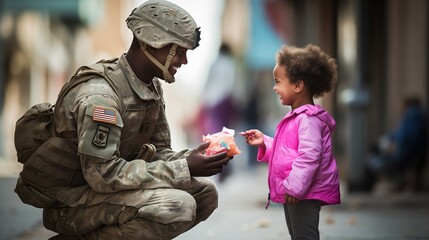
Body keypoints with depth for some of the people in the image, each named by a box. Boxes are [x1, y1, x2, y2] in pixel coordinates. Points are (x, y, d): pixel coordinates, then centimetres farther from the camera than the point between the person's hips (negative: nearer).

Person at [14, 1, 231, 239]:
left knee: (205, 193, 1)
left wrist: (193, 159, -14)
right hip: (71, 202, -9)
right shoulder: (100, 94, -25)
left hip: (105, 187, 9)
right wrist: (185, 168, -27)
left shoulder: (152, 87, 4)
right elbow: (103, 174, -30)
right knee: (177, 206, -27)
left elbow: (157, 153, 9)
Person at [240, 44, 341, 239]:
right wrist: (264, 143, 12)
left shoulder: (309, 119, -19)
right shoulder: (296, 117, 15)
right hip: (293, 190, 11)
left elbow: (309, 155, -26)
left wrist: (294, 187, -26)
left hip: (305, 193, -11)